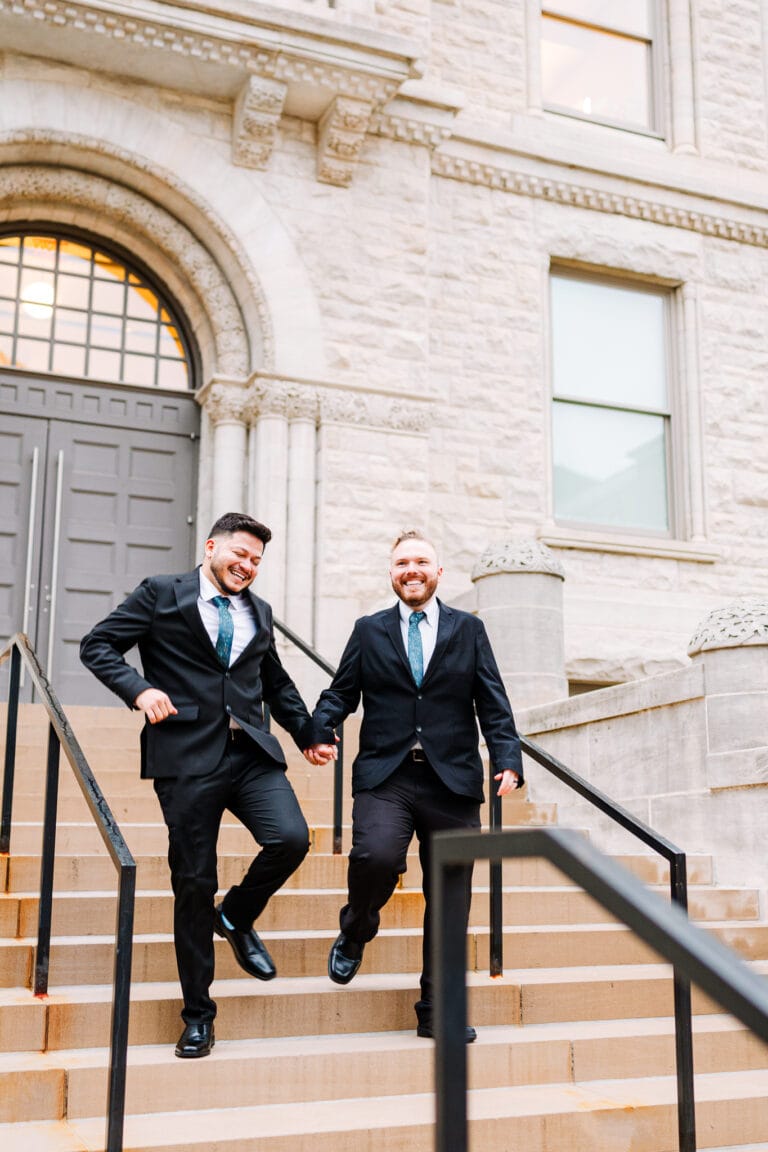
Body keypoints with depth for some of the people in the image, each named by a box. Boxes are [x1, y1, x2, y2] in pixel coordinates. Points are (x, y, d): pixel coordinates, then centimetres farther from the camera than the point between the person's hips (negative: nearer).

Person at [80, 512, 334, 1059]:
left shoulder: (259, 612, 19)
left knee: (291, 838, -18)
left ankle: (237, 916, 14)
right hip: (187, 758, -4)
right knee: (194, 883, 1)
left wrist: (308, 734, 25)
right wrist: (139, 688, -15)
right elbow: (98, 645, 0)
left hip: (252, 753, 4)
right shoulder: (160, 594, 4)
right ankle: (198, 1014, 17)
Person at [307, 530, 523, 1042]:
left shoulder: (469, 630, 12)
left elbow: (493, 705, 6)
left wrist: (509, 761, -8)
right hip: (385, 775, -1)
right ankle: (355, 931, 8)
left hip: (452, 779, 1)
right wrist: (320, 730, -13)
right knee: (376, 855, -27)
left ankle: (437, 1011, 19)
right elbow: (341, 693, 8)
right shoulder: (369, 631, 12)